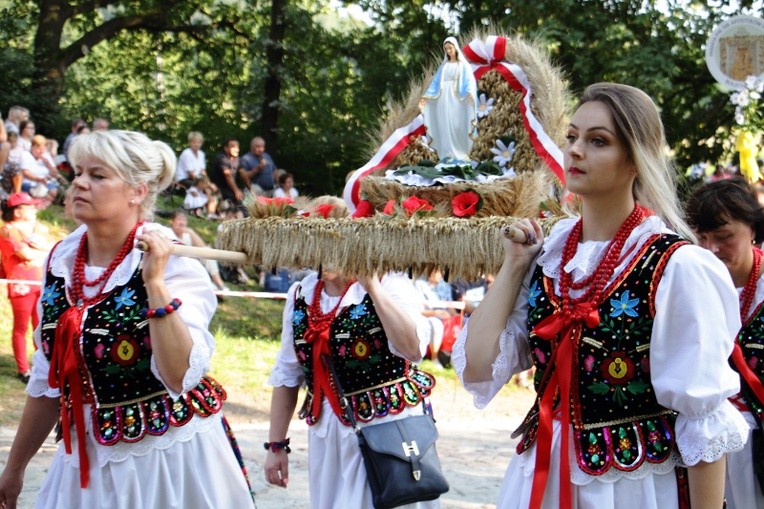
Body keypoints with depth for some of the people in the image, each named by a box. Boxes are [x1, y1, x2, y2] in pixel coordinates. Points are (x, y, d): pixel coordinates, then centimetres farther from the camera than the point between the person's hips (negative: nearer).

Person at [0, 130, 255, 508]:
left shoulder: (174, 264, -14)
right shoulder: (61, 261, 2)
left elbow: (181, 376, -25)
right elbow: (48, 381, 11)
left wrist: (155, 284, -30)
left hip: (169, 459, -5)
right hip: (85, 460, 5)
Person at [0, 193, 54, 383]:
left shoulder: (39, 228, 14)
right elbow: (27, 254, -17)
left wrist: (41, 247, -11)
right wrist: (47, 251, -2)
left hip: (43, 284, 6)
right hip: (22, 286, -6)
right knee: (21, 328, 0)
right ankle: (23, 370, 7)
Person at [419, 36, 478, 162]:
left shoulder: (463, 65, 6)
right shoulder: (444, 66, 18)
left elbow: (469, 81, -5)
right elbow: (435, 82, 16)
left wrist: (470, 93, -26)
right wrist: (426, 96, 4)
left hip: (456, 100, -4)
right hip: (443, 100, 4)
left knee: (458, 127, -8)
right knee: (445, 128, 0)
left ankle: (460, 155, -6)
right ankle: (447, 155, 1)